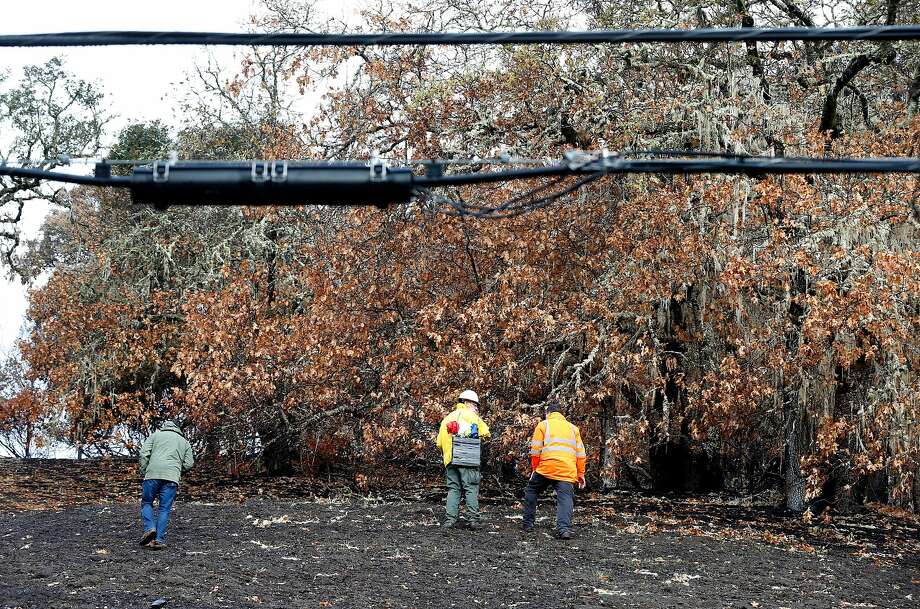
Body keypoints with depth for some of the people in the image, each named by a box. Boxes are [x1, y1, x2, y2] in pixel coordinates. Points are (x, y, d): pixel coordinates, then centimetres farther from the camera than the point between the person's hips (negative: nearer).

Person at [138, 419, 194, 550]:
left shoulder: (156, 435, 18)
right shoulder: (185, 442, 23)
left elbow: (144, 453, 5)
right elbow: (188, 464, 13)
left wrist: (143, 471, 10)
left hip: (153, 474, -1)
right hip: (172, 477, 1)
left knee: (146, 503, 14)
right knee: (165, 509, 3)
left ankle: (149, 528, -7)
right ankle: (159, 540, -4)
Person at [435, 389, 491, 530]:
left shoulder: (447, 418, 16)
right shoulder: (472, 417, 0)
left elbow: (439, 443, 13)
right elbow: (486, 433, -6)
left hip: (450, 460, 5)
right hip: (468, 460, -5)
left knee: (453, 489, 8)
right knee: (471, 489, -2)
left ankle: (451, 518, 1)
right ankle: (473, 519, -5)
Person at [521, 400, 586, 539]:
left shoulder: (543, 425, 12)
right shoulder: (573, 428, 22)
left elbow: (535, 450, 4)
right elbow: (581, 453, 17)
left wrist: (534, 468, 14)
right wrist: (581, 474, 19)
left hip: (546, 468, -2)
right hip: (567, 471, 2)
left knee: (531, 491, 18)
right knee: (565, 498, -5)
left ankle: (528, 524, 18)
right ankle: (564, 528, -26)